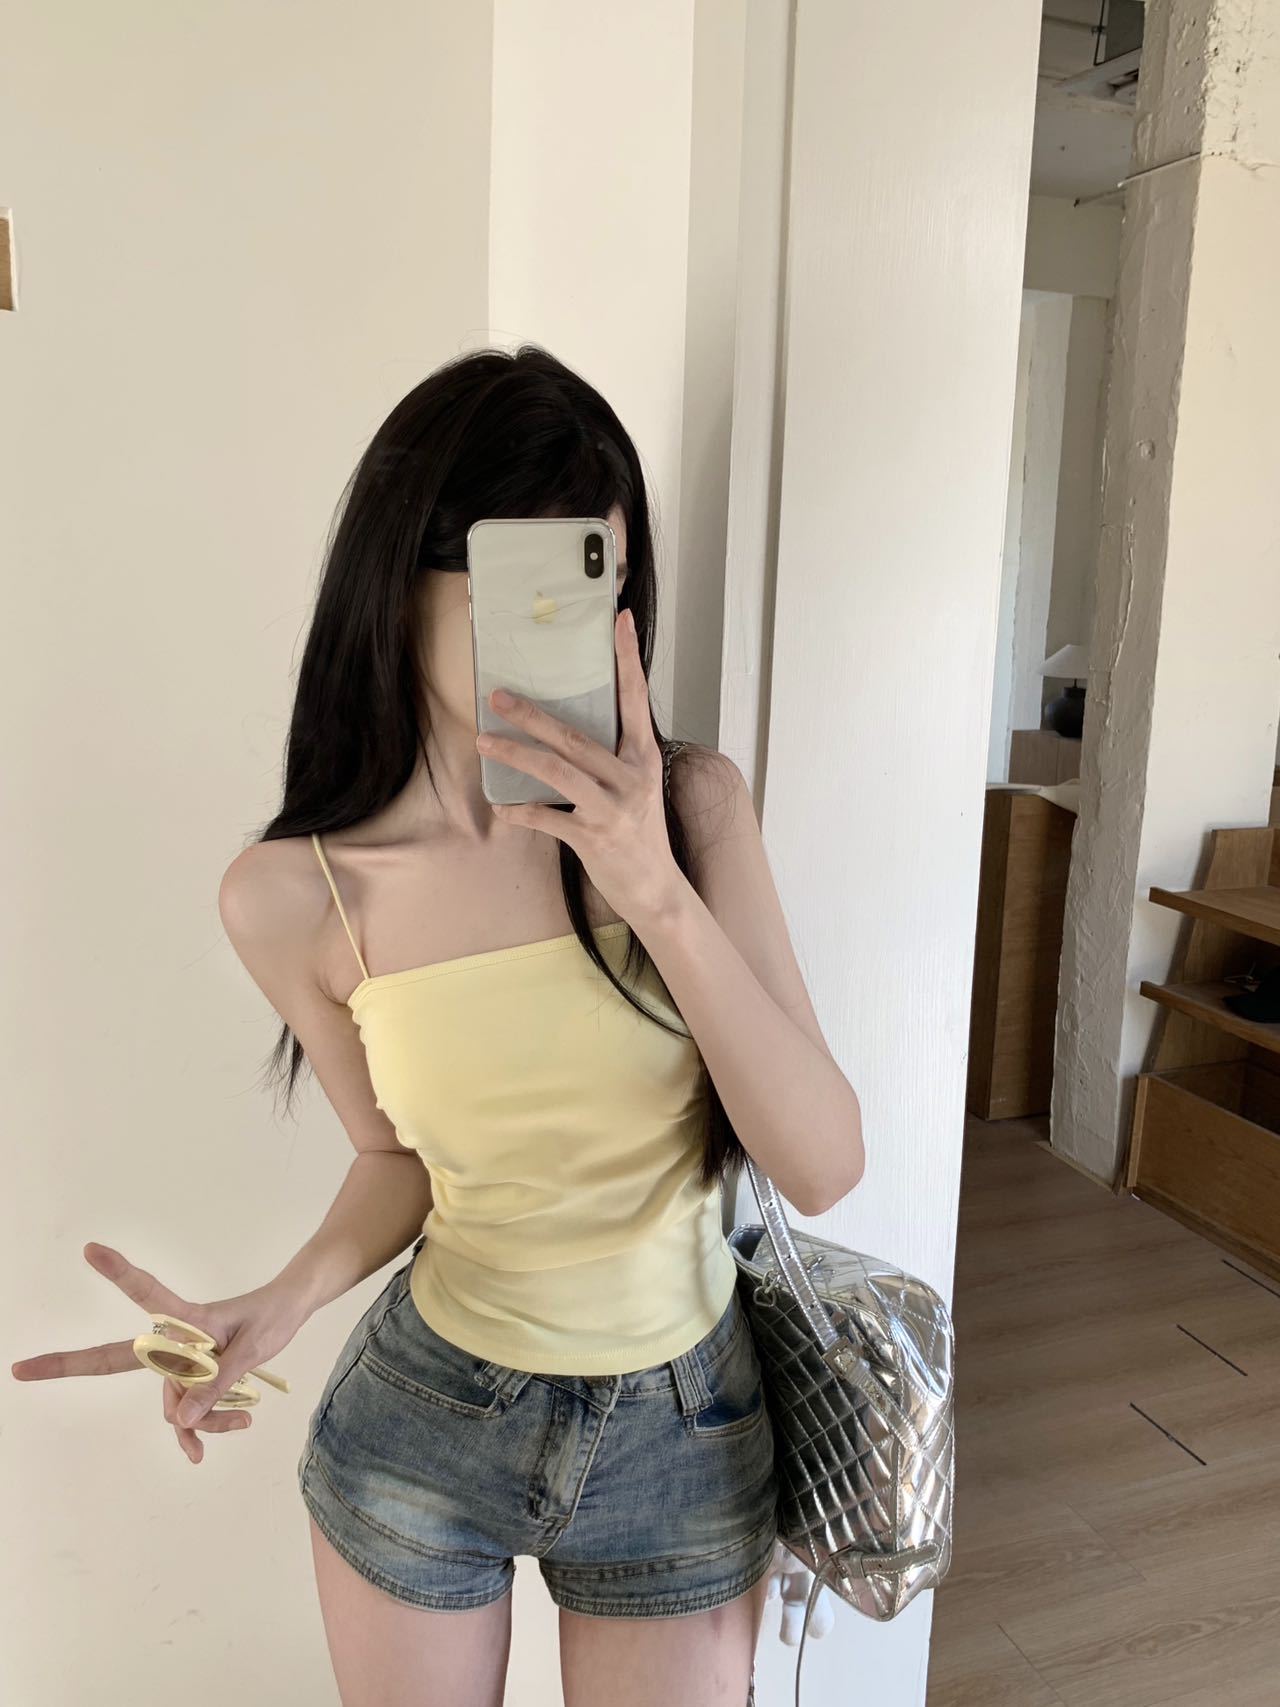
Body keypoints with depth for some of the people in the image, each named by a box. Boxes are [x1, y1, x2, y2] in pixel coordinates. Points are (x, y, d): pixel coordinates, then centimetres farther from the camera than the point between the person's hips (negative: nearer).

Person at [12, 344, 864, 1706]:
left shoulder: (690, 805, -17)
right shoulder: (295, 893, -15)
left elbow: (824, 1167, -20)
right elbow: (403, 1159, 1)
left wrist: (659, 893, -31)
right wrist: (277, 1307, -18)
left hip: (681, 1437, 0)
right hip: (419, 1423, 1)